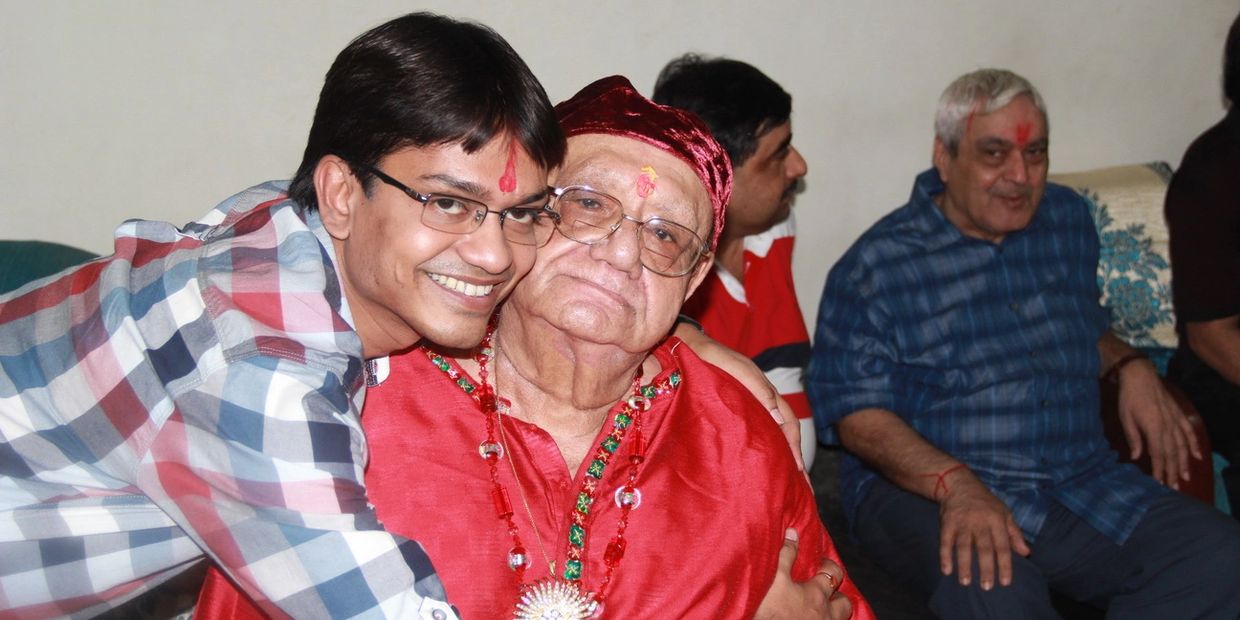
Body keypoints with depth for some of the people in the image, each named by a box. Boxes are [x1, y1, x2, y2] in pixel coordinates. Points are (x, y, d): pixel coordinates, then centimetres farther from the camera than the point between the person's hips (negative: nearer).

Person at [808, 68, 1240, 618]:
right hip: (923, 489, -6)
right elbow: (856, 414, -12)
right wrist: (958, 485, -27)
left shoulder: (1068, 219, 13)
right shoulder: (877, 266, -6)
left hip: (1085, 484, 6)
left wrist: (1130, 366, 7)